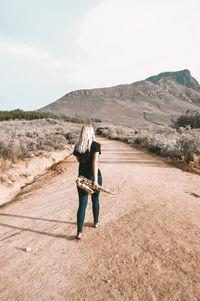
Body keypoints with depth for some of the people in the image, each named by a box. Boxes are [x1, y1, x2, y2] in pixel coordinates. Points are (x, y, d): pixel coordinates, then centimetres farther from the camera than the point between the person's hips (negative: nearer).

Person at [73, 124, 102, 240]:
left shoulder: (77, 146, 1)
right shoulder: (96, 145, -11)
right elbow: (95, 161, -22)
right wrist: (96, 179, -26)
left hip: (82, 177, 2)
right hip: (94, 176, -2)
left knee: (82, 204, 5)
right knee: (95, 199, 21)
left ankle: (79, 232, 1)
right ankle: (96, 222, 40)